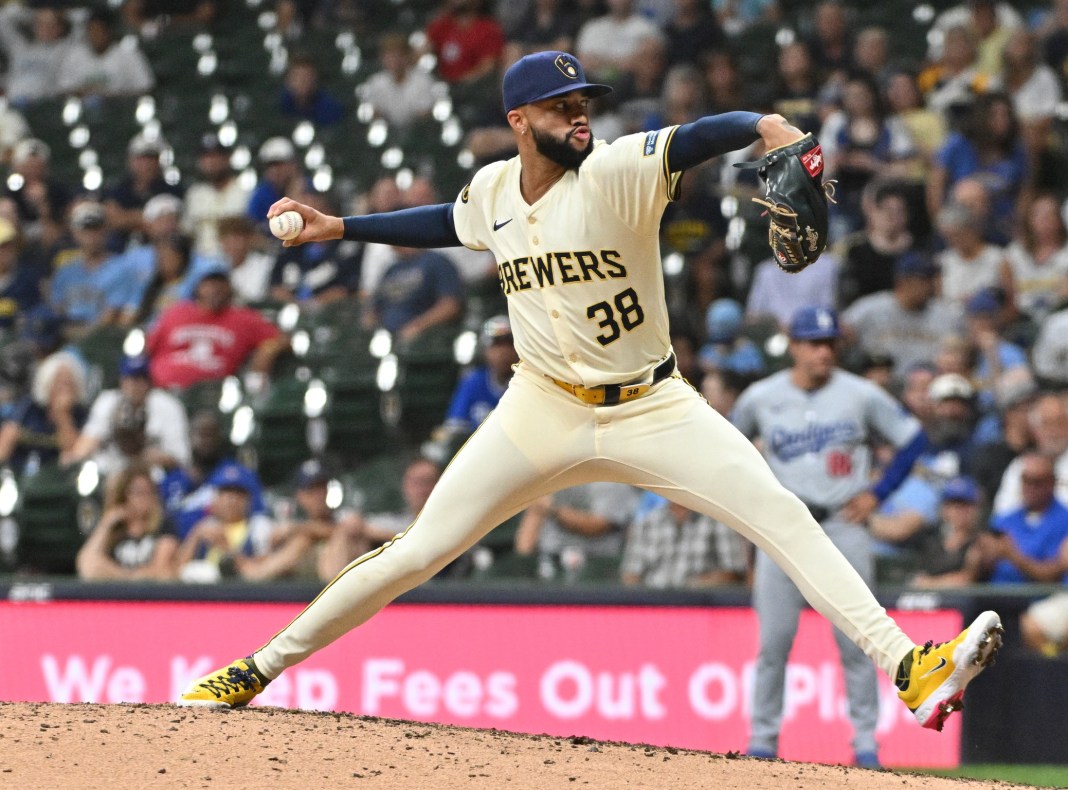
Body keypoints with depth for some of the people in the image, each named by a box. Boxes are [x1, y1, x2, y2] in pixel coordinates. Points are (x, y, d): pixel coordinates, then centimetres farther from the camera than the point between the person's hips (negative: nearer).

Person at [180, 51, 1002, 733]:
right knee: (417, 553, 2)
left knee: (783, 516, -19)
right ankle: (258, 670, 15)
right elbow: (451, 222, 23)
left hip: (651, 409, -3)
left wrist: (764, 125, -54)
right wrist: (337, 227, 20)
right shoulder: (494, 189, -1)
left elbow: (693, 139, -34)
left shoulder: (615, 173, -15)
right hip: (544, 413, 3)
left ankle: (908, 669, -24)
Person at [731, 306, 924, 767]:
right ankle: (763, 739, 6)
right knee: (774, 641, -2)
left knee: (855, 640, -2)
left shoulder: (861, 396, -1)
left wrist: (878, 493, 0)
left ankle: (865, 740, 6)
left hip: (842, 525, -1)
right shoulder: (761, 398, 3)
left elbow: (912, 437, 6)